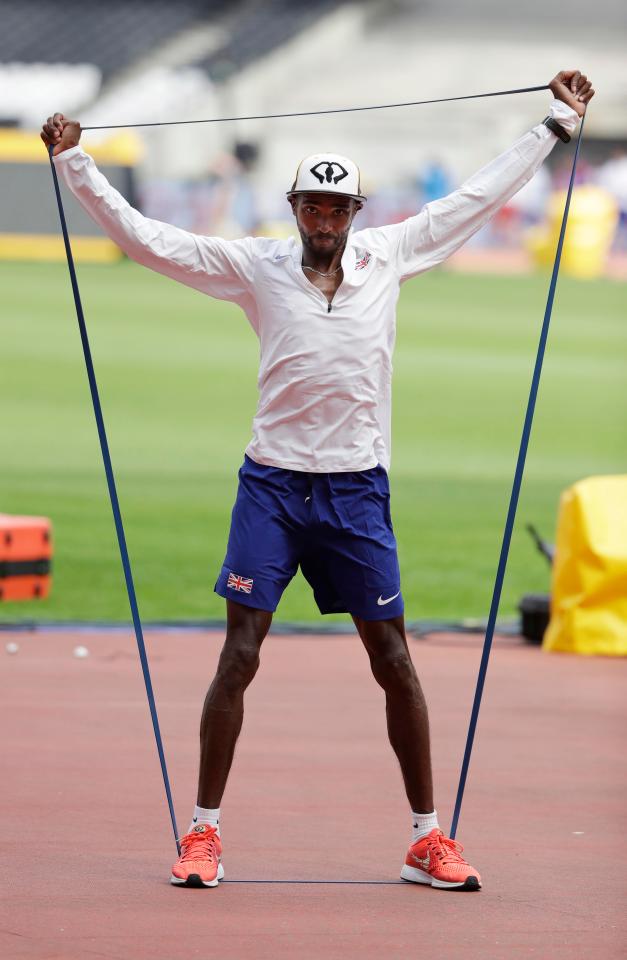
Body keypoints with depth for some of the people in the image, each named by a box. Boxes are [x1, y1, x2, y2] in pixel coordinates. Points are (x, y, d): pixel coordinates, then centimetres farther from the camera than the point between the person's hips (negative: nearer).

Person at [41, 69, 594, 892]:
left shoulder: (390, 256, 5)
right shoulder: (258, 267, 0)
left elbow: (479, 196, 13)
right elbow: (147, 238, 0)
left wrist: (559, 122, 18)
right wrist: (74, 164, -3)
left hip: (358, 489, 2)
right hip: (273, 483, -1)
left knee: (394, 662, 4)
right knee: (239, 654, -4)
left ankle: (429, 838, 12)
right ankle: (203, 834, 3)